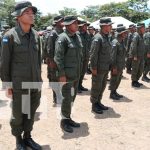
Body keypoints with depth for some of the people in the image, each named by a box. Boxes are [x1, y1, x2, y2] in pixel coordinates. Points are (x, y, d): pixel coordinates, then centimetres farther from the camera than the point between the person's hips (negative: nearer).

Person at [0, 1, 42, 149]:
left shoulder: (35, 35, 3)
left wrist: (39, 79, 13)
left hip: (35, 83, 5)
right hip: (19, 84, -4)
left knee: (31, 113, 17)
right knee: (18, 115, 10)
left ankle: (27, 137, 37)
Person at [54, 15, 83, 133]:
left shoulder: (78, 37, 10)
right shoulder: (62, 38, -14)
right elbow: (58, 57, -17)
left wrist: (80, 71, 15)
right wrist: (61, 74, -20)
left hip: (76, 74, 8)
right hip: (67, 74, -8)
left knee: (73, 96, 15)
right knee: (67, 98, -2)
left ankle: (68, 118, 29)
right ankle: (64, 120, 15)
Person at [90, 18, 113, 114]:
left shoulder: (107, 37, 10)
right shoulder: (98, 38, -17)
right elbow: (93, 54, -18)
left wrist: (110, 65, 15)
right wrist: (94, 68, -18)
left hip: (106, 68, 8)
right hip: (99, 68, -8)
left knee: (103, 86, 17)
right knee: (96, 87, 4)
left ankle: (98, 102, 32)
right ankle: (94, 105, 18)